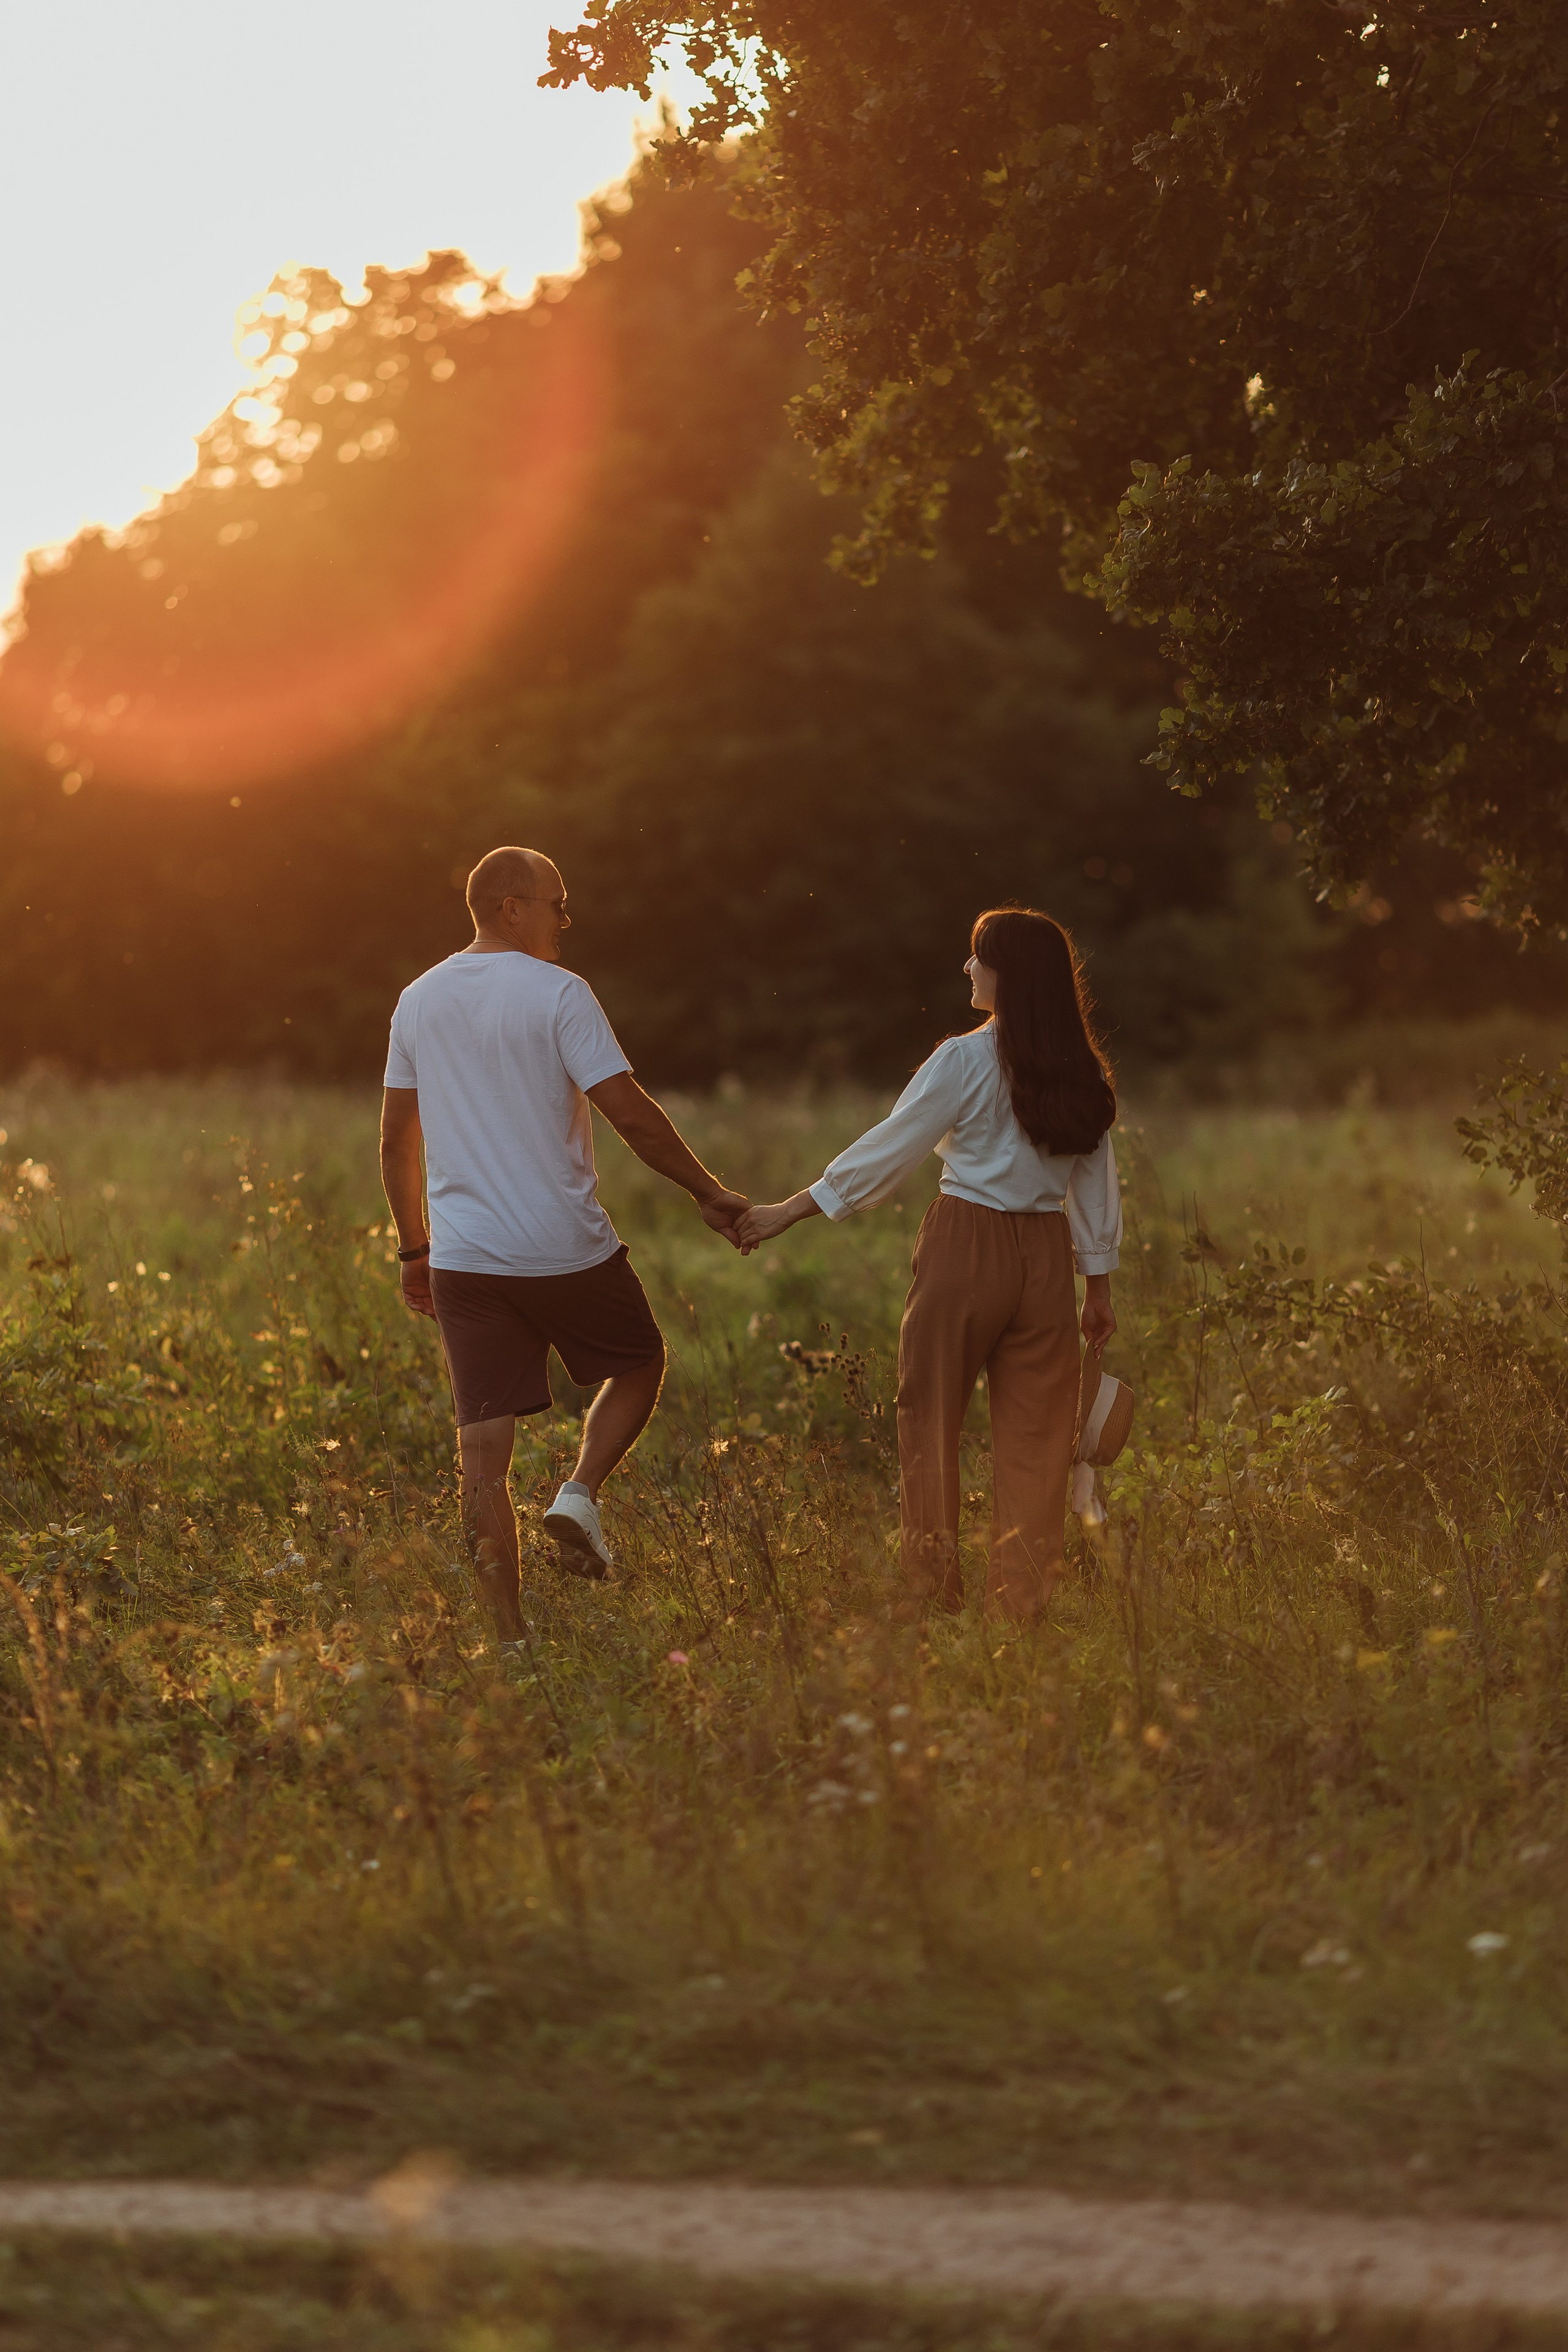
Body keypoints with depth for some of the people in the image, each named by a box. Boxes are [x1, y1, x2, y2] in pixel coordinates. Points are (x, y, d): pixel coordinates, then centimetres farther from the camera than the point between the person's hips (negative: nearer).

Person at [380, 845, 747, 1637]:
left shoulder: (419, 1000, 9)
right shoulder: (558, 994, -8)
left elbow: (395, 1141, 13)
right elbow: (631, 1113, -12)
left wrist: (414, 1250, 22)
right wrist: (709, 1193, -2)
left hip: (463, 1260, 4)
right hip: (565, 1249, -4)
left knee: (485, 1451, 3)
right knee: (639, 1364, 22)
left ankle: (507, 1632, 0)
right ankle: (581, 1492, -1)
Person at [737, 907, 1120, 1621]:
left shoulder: (965, 1061, -11)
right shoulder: (1080, 1072, 5)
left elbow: (890, 1149, -7)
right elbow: (1097, 1187, 9)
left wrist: (789, 1212, 1)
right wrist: (1099, 1287, 18)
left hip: (967, 1246, -4)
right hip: (1046, 1258, 4)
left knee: (930, 1420, 9)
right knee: (1033, 1432, 7)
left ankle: (936, 1593, 11)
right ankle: (1020, 1602, 5)